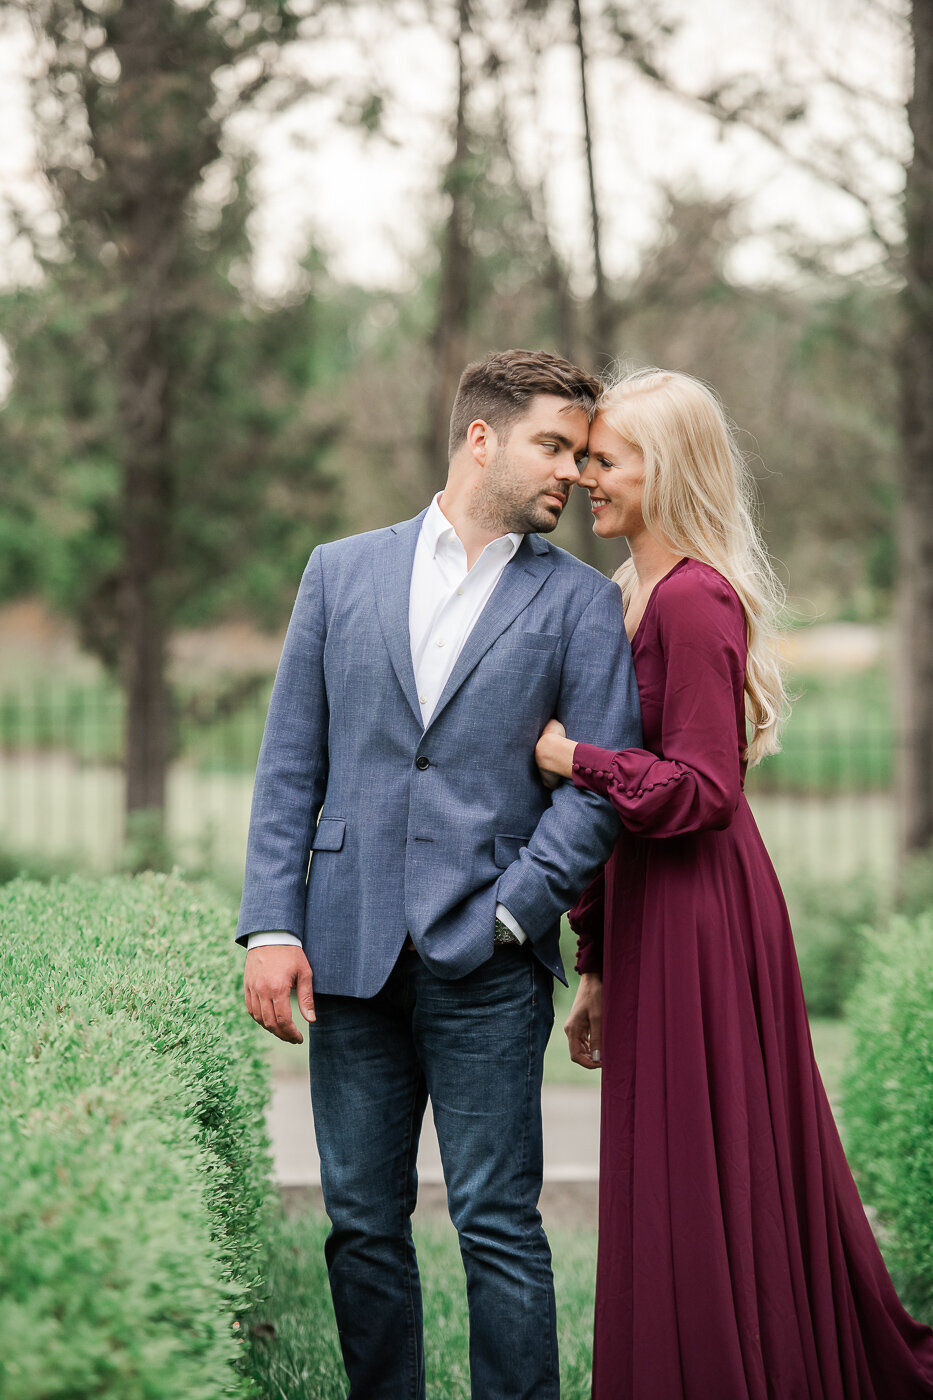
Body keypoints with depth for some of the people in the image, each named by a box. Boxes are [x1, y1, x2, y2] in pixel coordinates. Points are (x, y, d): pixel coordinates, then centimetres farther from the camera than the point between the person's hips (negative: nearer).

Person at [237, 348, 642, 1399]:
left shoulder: (579, 601, 5)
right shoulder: (341, 572, 11)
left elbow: (602, 782, -1)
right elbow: (289, 765, 8)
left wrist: (506, 916, -10)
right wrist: (271, 925, -1)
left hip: (485, 965, -2)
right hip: (351, 955, 2)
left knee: (497, 1227, -2)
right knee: (361, 1225, 8)